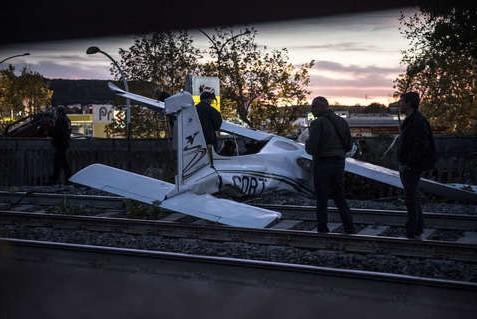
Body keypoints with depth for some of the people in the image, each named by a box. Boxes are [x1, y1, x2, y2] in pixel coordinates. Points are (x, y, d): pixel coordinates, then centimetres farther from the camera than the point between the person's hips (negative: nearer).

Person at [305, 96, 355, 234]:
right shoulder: (341, 122, 7)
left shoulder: (318, 123, -13)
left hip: (322, 164, -6)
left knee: (322, 199, 4)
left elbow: (311, 148, -18)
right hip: (339, 163, 6)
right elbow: (348, 145, 11)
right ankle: (349, 228, 11)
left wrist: (307, 144, 4)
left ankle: (323, 229, 8)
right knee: (340, 198, 15)